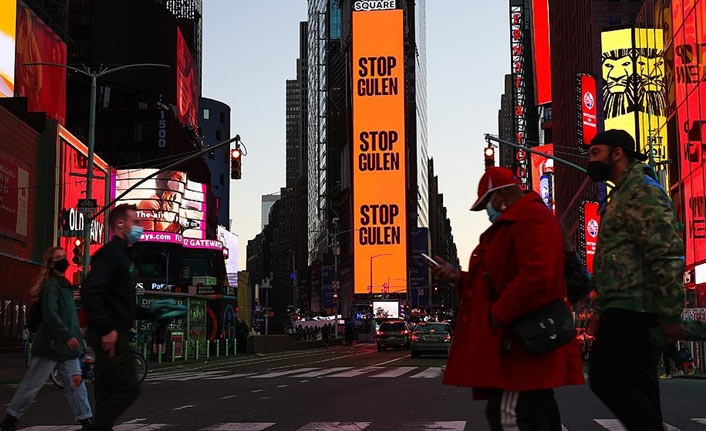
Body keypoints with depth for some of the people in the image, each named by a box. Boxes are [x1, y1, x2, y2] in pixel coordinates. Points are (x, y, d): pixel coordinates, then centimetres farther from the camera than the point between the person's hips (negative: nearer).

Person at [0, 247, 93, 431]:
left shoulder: (65, 285, 17)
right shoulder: (51, 285, -11)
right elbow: (50, 314, -22)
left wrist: (74, 337, 17)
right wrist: (67, 336, -27)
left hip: (67, 345, 8)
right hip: (51, 345, -8)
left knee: (75, 382, 3)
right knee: (32, 384, 1)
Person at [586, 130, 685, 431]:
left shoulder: (642, 191, -9)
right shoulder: (622, 195, 22)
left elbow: (667, 255, -18)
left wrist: (671, 315, -20)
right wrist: (601, 310, 22)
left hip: (633, 310, -10)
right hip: (630, 310, 10)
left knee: (607, 379, -12)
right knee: (636, 388, 8)